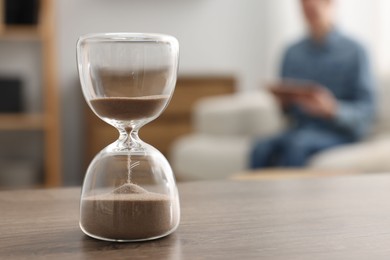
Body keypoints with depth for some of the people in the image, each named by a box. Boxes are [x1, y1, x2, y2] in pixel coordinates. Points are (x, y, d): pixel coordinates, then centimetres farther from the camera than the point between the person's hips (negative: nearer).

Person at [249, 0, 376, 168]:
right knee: (262, 149, -27)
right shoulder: (292, 53, 11)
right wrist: (283, 102, -6)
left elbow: (367, 110, -6)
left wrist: (332, 109, -23)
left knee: (296, 144, -35)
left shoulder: (354, 52, -3)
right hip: (300, 129, 4)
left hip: (340, 132, -4)